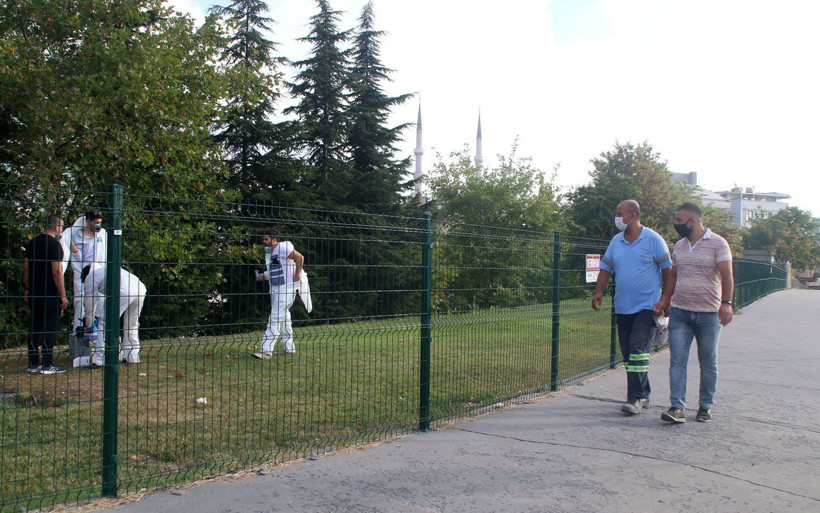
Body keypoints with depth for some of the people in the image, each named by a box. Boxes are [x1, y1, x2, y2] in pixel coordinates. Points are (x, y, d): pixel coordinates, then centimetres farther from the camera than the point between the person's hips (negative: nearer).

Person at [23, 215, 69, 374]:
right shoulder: (54, 244, -13)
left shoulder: (32, 243, 11)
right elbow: (57, 272, -18)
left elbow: (26, 267, 15)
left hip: (34, 293, 8)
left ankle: (33, 363, 16)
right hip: (50, 294, -7)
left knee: (35, 327, 12)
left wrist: (27, 289, 23)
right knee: (50, 328, -2)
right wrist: (63, 295, -15)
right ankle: (47, 365, 0)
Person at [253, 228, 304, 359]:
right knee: (283, 319, 16)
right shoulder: (268, 253, 15)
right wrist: (264, 276, 4)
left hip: (286, 289, -10)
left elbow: (300, 257, -19)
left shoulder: (282, 248, -13)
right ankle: (289, 348, 27)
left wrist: (297, 275, -17)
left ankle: (266, 351, -15)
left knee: (275, 319, -12)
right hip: (275, 290, 10)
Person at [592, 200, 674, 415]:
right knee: (627, 352, 9)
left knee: (638, 349, -14)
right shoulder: (616, 241, 11)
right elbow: (606, 268, 14)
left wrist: (665, 300, -11)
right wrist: (599, 292, -2)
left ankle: (635, 397, -11)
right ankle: (643, 393, 23)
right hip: (622, 307, 6)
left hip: (646, 306, -6)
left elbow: (668, 271, -3)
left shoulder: (653, 240, -5)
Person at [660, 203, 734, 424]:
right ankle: (677, 408, -9)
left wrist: (726, 302, -25)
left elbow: (727, 275, -13)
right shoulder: (679, 246, 13)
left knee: (708, 363, 8)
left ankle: (706, 406, 21)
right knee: (677, 360, -6)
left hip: (709, 314, -4)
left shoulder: (717, 243, -4)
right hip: (680, 312, 4)